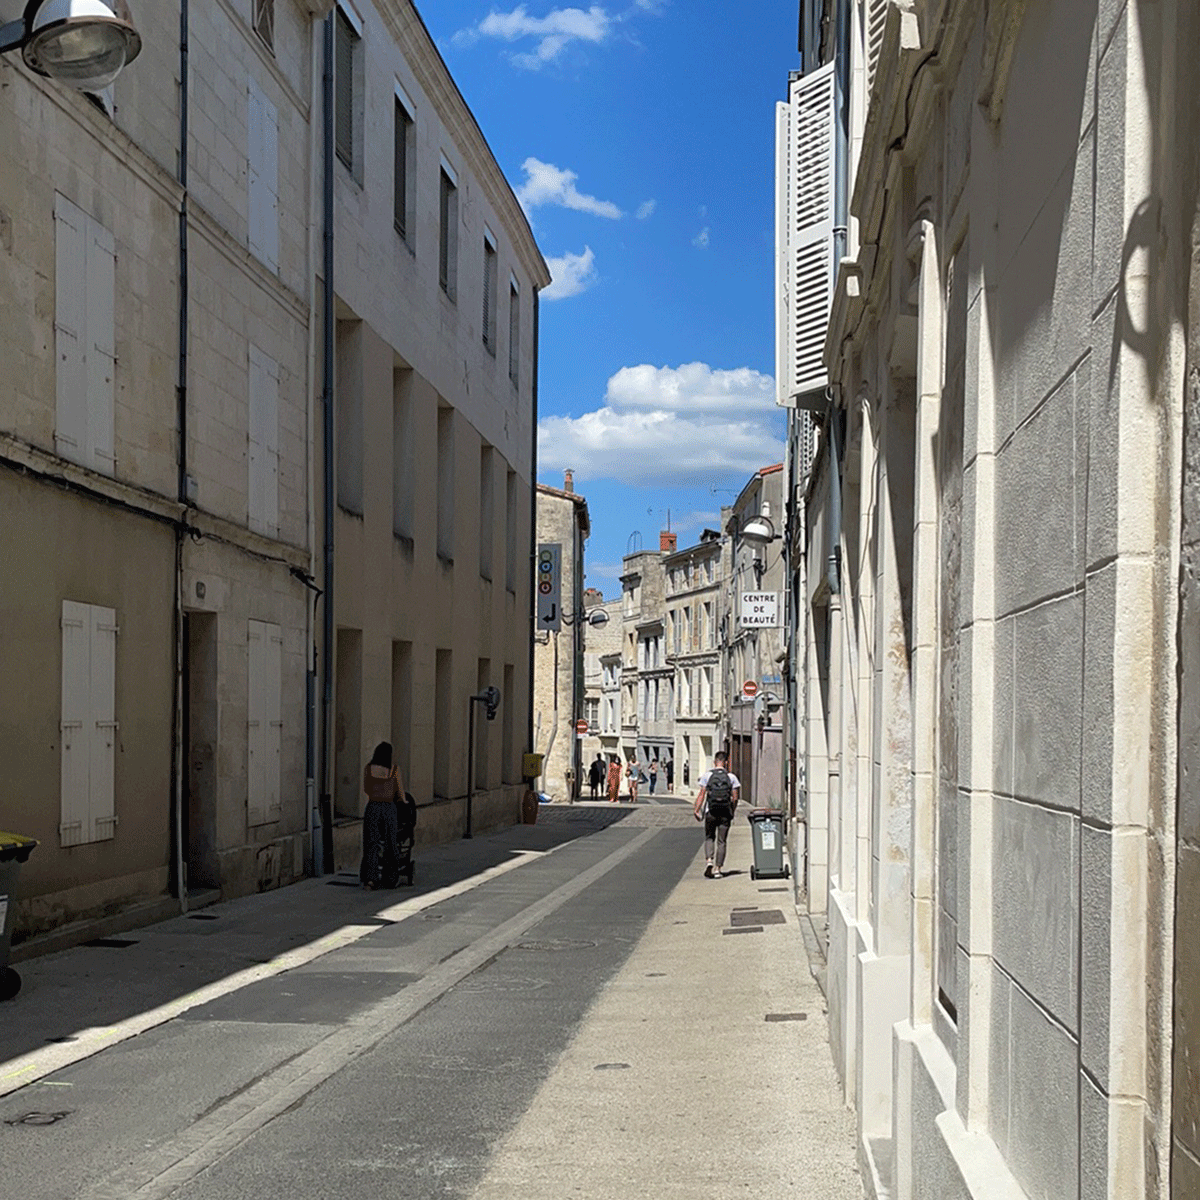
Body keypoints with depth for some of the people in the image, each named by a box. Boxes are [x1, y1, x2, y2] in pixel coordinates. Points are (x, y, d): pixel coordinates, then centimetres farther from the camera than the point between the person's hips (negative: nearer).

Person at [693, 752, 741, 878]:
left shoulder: (707, 775, 0)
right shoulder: (731, 777, 2)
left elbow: (702, 794, -4)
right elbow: (735, 797, 0)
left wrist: (696, 810, -2)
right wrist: (732, 813, 11)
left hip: (710, 812, 0)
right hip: (725, 813, 0)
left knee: (709, 838, 14)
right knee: (721, 841, 6)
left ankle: (709, 861, -9)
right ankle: (717, 869, 4)